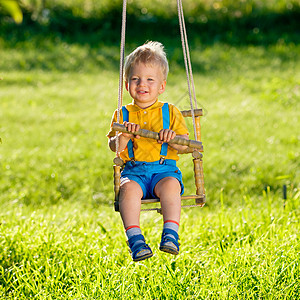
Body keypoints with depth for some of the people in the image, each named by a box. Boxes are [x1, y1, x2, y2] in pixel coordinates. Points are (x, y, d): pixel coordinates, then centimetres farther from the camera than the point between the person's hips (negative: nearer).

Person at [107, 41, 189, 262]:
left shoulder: (170, 112, 11)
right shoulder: (123, 115, 14)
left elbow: (185, 144, 4)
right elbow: (114, 147, 5)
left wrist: (173, 138, -19)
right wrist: (124, 135, -16)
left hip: (165, 169, -1)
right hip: (134, 170, 1)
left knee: (170, 185, -35)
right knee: (128, 188, -33)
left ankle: (170, 234, -38)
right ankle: (135, 239, -37)